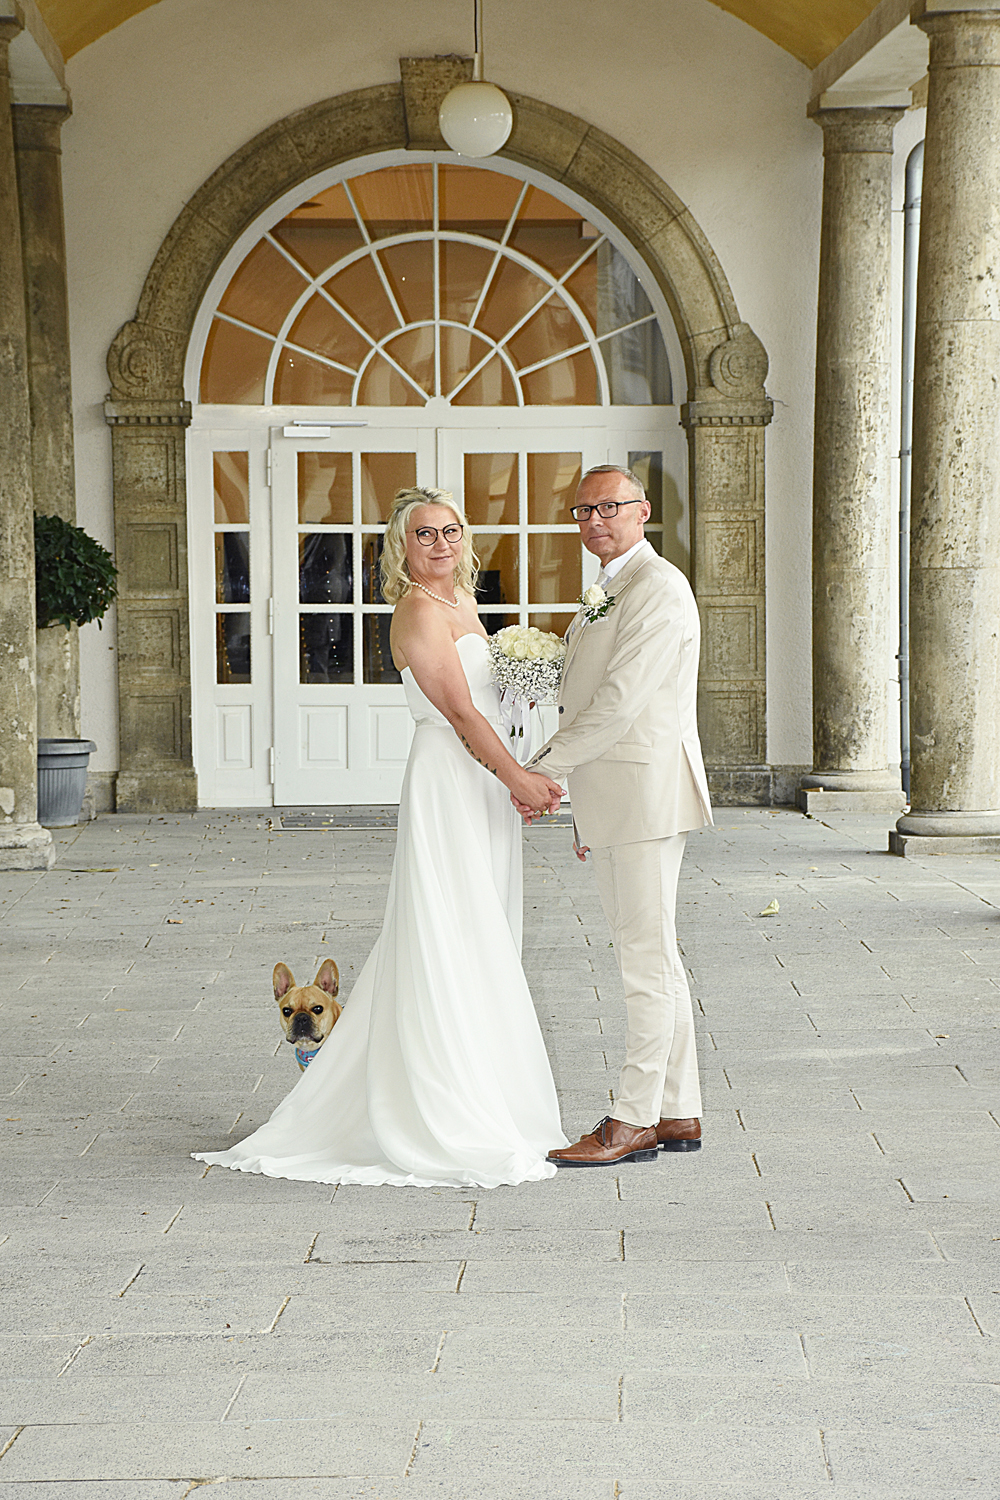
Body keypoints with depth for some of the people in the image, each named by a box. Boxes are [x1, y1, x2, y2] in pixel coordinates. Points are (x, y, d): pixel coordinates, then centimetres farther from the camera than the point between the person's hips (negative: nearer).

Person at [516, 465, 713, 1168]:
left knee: (647, 957, -5)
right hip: (611, 801, 10)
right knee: (651, 957, 12)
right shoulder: (610, 592, 21)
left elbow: (619, 702, -19)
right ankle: (679, 1113, 17)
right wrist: (586, 807, 21)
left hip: (645, 792, -10)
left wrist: (545, 770, -13)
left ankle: (634, 1122, -2)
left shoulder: (658, 588, -12)